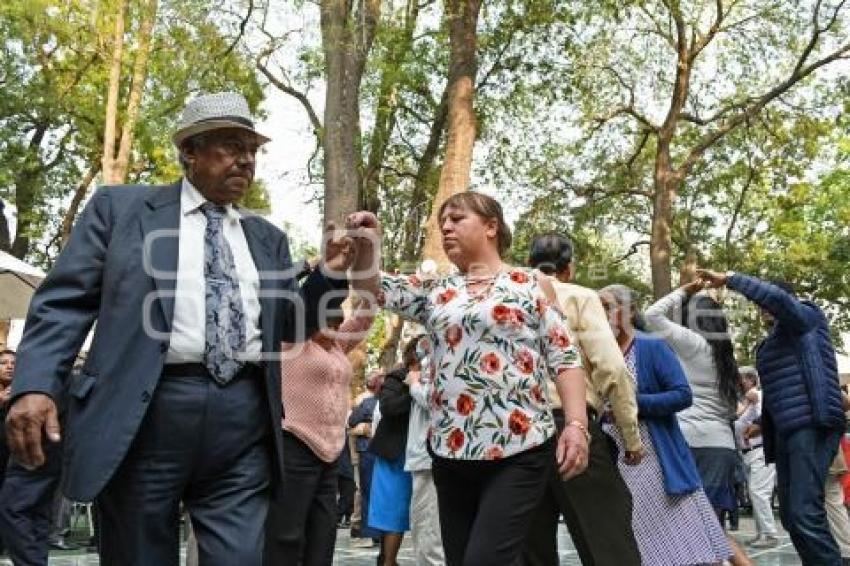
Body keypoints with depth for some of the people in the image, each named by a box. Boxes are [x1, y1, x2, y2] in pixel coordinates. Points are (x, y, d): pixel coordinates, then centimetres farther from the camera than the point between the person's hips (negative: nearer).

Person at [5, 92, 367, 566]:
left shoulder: (268, 238, 18)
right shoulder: (120, 207, 8)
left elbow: (291, 326, 18)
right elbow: (64, 301, 2)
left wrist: (330, 273, 1)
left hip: (244, 419, 3)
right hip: (143, 414, -2)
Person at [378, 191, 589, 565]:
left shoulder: (531, 285, 5)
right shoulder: (435, 292, 15)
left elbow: (564, 358, -1)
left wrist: (576, 424, -12)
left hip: (519, 450, -4)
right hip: (451, 453, 5)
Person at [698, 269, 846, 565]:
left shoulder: (808, 317, 4)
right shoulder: (766, 345, 26)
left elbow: (775, 297, -16)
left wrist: (729, 279, -12)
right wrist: (764, 425, 19)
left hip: (812, 426, -9)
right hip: (785, 431, 9)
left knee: (805, 514, -18)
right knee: (790, 516, 5)